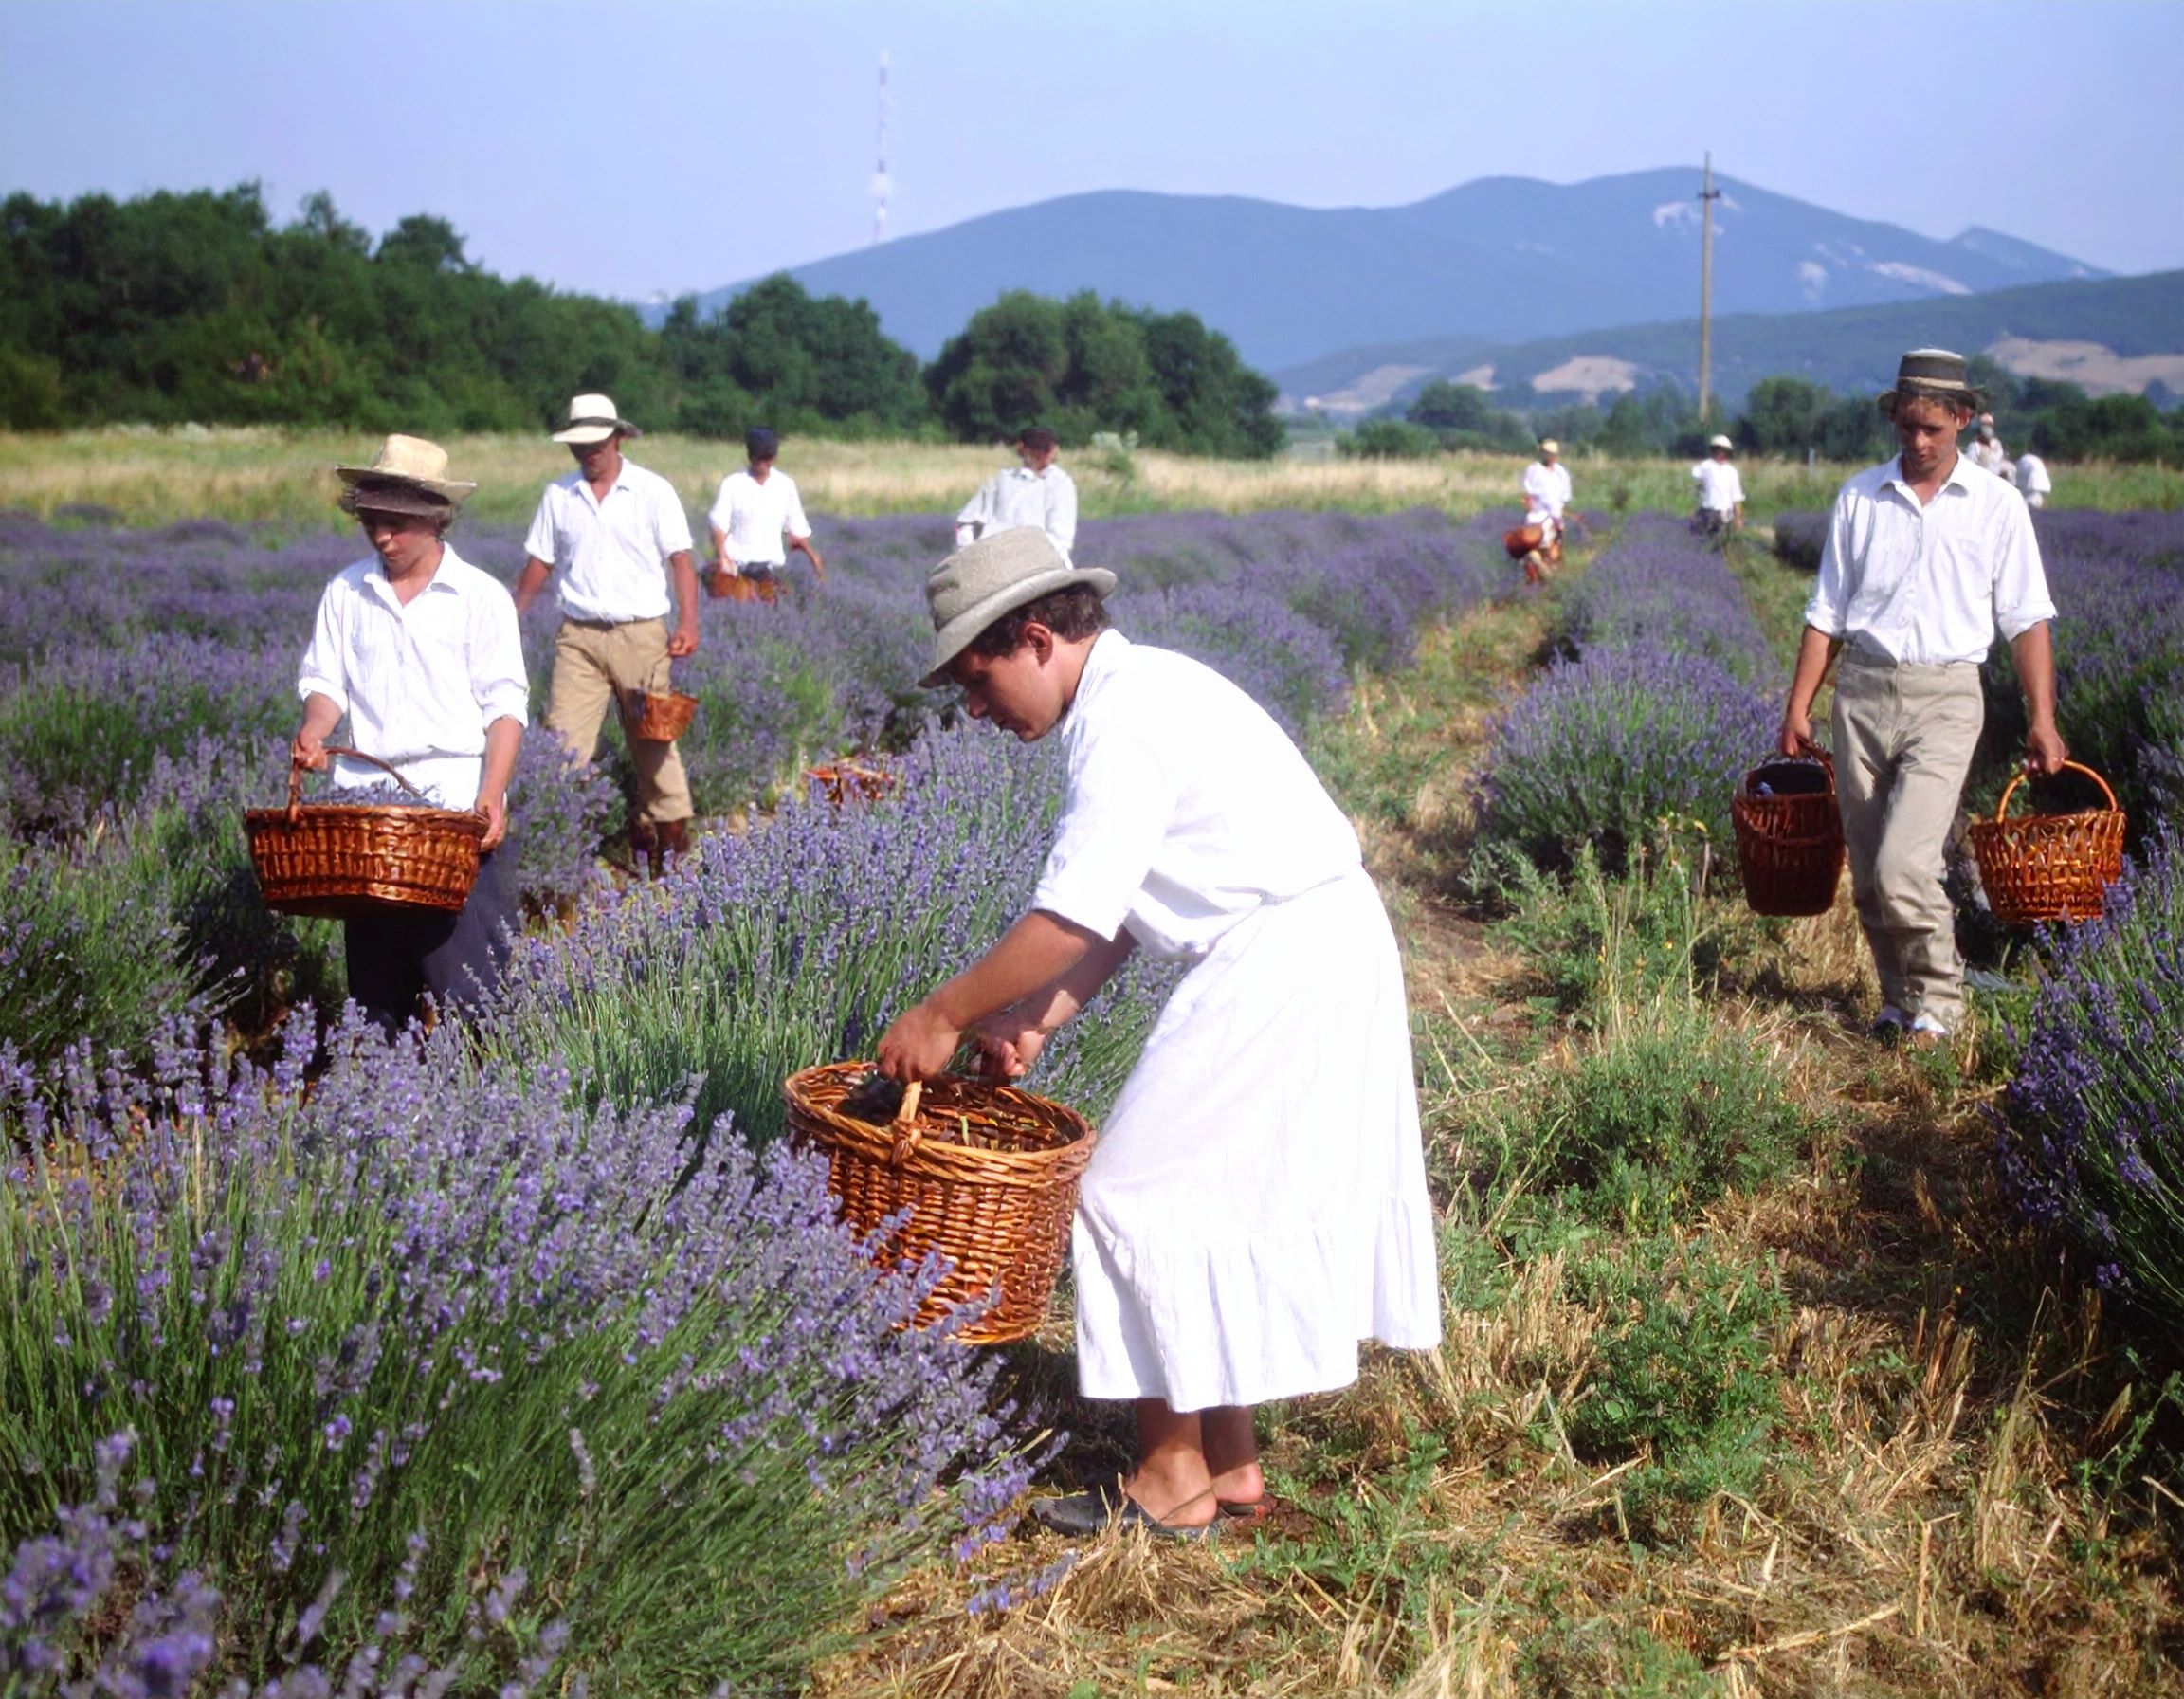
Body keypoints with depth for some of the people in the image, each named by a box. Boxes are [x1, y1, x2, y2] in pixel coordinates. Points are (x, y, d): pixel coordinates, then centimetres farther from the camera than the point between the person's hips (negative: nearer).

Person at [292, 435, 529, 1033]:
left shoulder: (481, 596, 2)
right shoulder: (346, 592, 11)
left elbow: (505, 706, -2)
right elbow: (326, 680, 14)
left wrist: (492, 794, -15)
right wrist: (312, 731, -9)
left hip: (461, 808, -3)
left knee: (468, 966, -7)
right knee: (373, 965, 7)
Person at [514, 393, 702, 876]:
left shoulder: (653, 491, 0)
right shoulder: (559, 495, 9)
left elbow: (679, 559, -4)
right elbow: (539, 563, 14)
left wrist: (688, 622, -18)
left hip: (641, 633, -2)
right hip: (578, 636, 2)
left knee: (653, 740, 5)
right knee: (564, 743, -6)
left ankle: (672, 837, 14)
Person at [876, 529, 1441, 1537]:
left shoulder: (1126, 717, -18)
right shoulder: (1134, 694, 14)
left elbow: (1070, 921, -23)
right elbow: (1113, 907, 13)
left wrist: (944, 1016, -13)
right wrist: (1034, 1020, 4)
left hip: (1278, 965, -10)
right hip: (1316, 950, 10)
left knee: (1143, 1192, -3)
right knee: (1219, 1196, 16)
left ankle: (1172, 1475, 8)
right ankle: (1229, 1460, 26)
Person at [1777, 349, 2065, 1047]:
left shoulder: (1997, 506, 3)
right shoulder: (1859, 498, 8)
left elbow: (2027, 620, 5)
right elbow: (1826, 611, 11)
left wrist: (2042, 719, -1)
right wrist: (1798, 705, 7)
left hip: (1945, 697, -3)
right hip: (1863, 691, 3)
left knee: (1902, 866, -15)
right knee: (1867, 872, 5)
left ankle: (1937, 1002, 3)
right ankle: (1898, 999, 22)